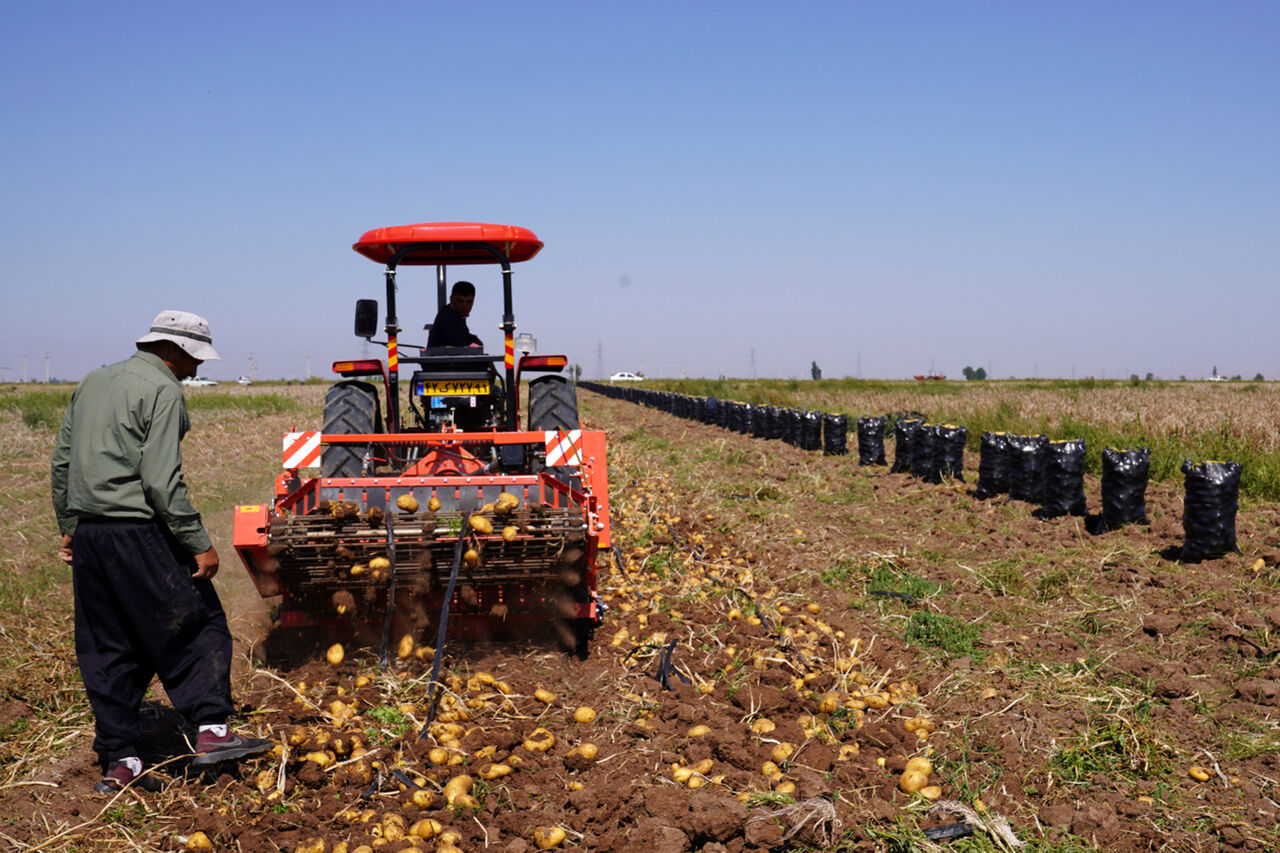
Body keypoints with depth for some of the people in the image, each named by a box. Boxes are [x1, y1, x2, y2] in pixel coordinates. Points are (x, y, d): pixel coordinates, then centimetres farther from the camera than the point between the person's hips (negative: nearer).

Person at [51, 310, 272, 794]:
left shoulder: (93, 383, 16)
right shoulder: (162, 391, -9)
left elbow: (62, 462, 19)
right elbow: (162, 481, -17)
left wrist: (69, 527, 25)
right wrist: (200, 544, -14)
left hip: (88, 531, 8)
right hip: (137, 531, -8)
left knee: (106, 649, 11)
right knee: (196, 626, 3)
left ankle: (118, 760, 15)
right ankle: (211, 730, -1)